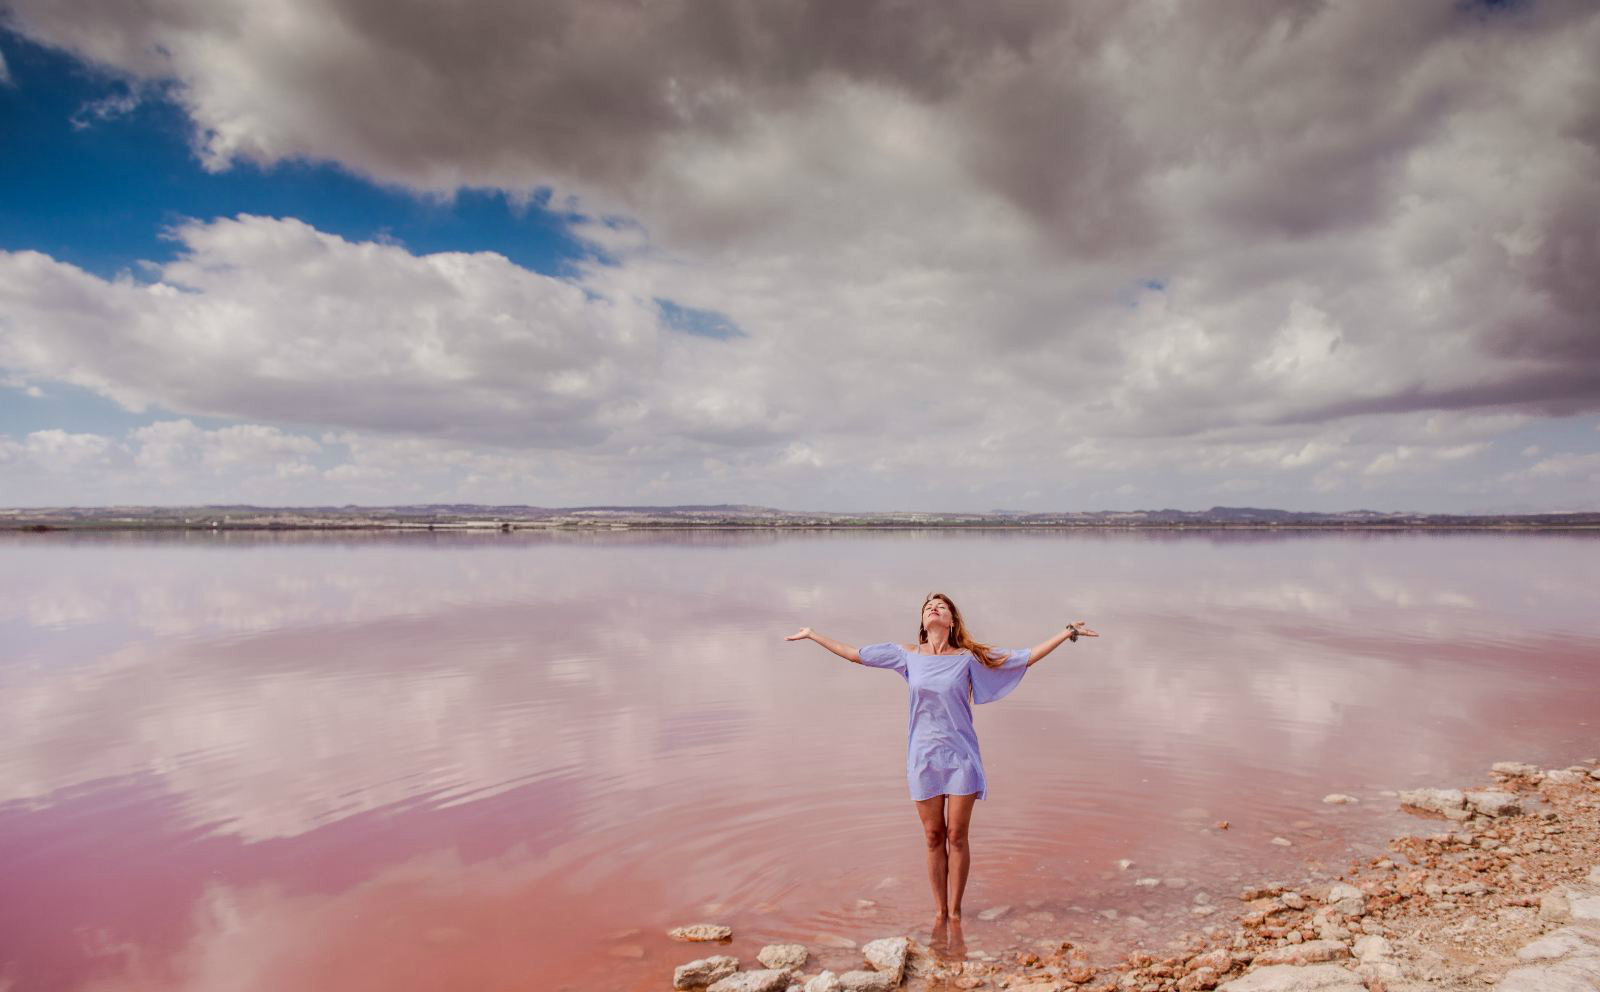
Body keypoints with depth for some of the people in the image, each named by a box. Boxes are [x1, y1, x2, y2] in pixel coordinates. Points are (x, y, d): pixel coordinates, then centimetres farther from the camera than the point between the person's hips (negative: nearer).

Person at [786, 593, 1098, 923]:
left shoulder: (968, 657, -3)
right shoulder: (907, 655, 1)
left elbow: (1026, 657, 0)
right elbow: (854, 654, 8)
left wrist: (1067, 633, -4)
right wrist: (812, 635, 12)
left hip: (960, 758, -1)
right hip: (923, 758, 1)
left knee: (956, 837, 5)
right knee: (934, 838, 9)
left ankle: (955, 911, 20)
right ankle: (940, 910, 23)